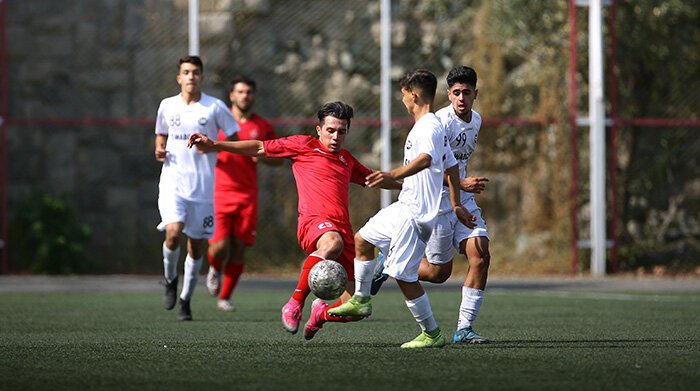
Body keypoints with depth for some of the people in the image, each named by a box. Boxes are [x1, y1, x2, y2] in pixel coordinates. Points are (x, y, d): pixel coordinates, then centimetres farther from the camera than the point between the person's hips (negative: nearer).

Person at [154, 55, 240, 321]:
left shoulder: (215, 107, -1)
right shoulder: (167, 106, 7)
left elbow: (234, 141, 4)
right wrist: (159, 151, 1)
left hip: (203, 185, 0)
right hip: (173, 180, 1)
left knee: (196, 244, 3)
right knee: (173, 232, -20)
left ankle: (186, 299, 20)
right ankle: (170, 280, 8)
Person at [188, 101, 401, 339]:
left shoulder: (347, 160, 27)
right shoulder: (304, 145, 12)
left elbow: (374, 179, 45)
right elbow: (260, 148, 12)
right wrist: (214, 146, 7)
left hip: (343, 228, 6)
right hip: (314, 220, -5)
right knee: (332, 243, -45)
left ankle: (321, 313, 30)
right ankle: (294, 304, -35)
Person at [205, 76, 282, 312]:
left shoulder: (262, 127, 8)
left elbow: (278, 159, 17)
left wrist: (262, 157, -5)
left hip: (247, 196, 2)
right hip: (219, 193, -2)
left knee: (238, 250, 0)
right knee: (220, 247, -13)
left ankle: (225, 297, 16)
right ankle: (215, 268, 23)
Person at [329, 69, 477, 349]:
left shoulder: (429, 128, -18)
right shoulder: (430, 126, 15)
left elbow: (425, 159, -40)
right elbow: (452, 166, 23)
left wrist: (393, 175, -54)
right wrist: (456, 205, 29)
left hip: (415, 215, -11)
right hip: (404, 208, 11)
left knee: (403, 275, -9)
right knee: (362, 239, 21)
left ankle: (432, 334, 1)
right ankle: (361, 300, 34)